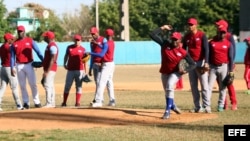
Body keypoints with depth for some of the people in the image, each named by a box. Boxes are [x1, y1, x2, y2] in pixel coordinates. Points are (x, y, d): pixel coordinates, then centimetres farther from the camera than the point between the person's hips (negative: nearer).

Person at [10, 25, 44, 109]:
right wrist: (12, 68, -2)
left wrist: (43, 62, -14)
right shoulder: (14, 43, 5)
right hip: (19, 66, 2)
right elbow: (12, 56, 6)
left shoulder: (30, 41, 1)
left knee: (33, 84, -4)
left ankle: (37, 102, 0)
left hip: (29, 65, -2)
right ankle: (26, 102, 11)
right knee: (22, 85, 5)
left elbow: (38, 52, -3)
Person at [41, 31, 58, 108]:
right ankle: (52, 103, 17)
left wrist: (47, 71, -24)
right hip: (48, 69, 11)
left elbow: (52, 59, -22)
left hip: (50, 69, -11)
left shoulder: (52, 46, -16)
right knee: (50, 85, 13)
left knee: (47, 85, -13)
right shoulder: (50, 45, 16)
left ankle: (49, 104, -14)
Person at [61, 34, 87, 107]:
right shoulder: (69, 47, 7)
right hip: (70, 70, 1)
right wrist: (65, 64, 1)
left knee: (79, 86, 1)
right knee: (67, 86, 2)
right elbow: (66, 56, 16)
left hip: (79, 70, -1)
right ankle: (64, 102, 7)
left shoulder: (83, 49, 3)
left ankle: (77, 102, 4)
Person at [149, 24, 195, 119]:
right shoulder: (165, 44, -10)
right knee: (167, 91, 16)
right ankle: (173, 106, 43)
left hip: (175, 73, -4)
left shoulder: (183, 52, -16)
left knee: (169, 88, -27)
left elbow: (192, 64, -8)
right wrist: (163, 28, -14)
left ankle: (167, 111, -30)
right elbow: (152, 34, -14)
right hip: (165, 72, 4)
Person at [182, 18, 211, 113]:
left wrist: (206, 62, -21)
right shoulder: (186, 36, 9)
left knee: (204, 85, -6)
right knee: (193, 86, 6)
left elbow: (206, 49, -11)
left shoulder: (202, 35, -6)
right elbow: (184, 50, 14)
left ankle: (206, 106, -5)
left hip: (200, 62, -5)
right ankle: (198, 107, 10)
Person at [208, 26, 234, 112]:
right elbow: (208, 55, 6)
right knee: (209, 86, -4)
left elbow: (231, 57, 1)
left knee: (223, 87, 2)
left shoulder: (228, 44, 2)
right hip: (213, 67, 1)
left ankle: (220, 106, 9)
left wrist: (231, 70, -5)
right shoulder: (211, 42, 5)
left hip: (224, 67, -1)